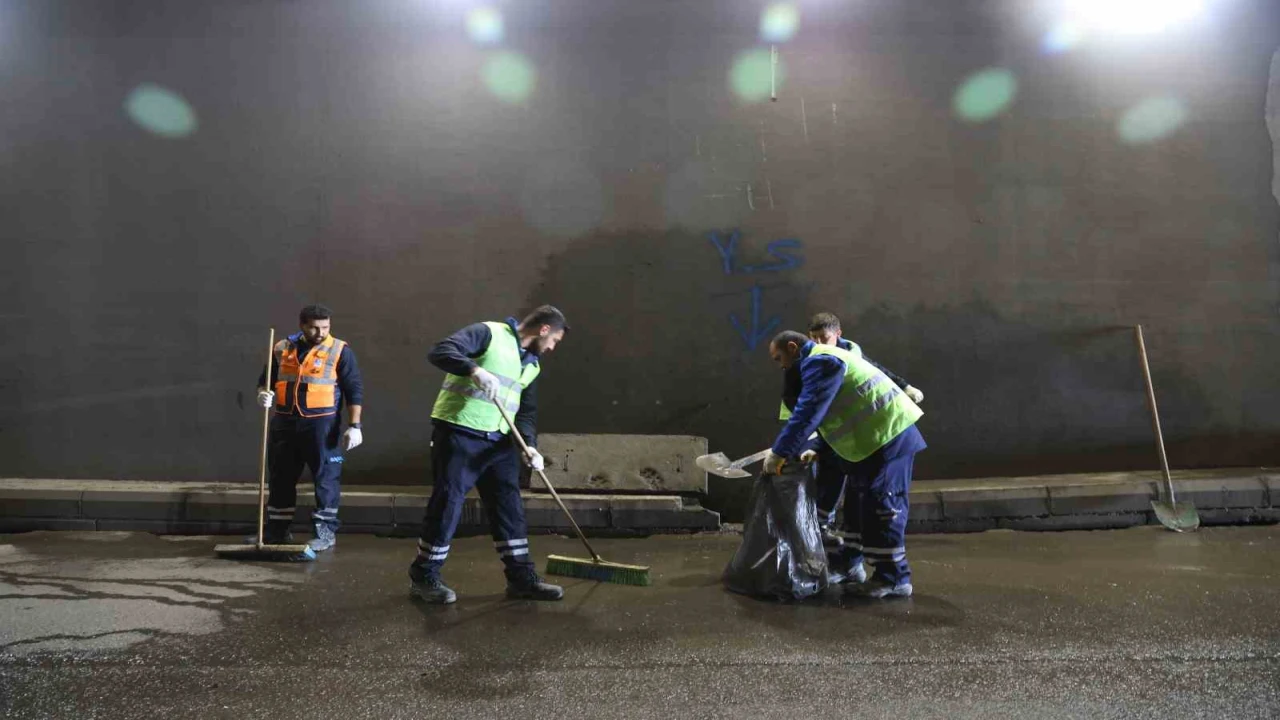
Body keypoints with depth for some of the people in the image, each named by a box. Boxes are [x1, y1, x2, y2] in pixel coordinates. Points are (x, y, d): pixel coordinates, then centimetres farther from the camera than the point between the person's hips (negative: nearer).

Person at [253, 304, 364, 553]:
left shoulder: (339, 350, -3)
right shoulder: (281, 349, 8)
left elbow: (354, 390, -5)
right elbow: (265, 380, 18)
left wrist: (354, 425, -11)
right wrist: (263, 393, -6)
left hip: (322, 424, -4)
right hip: (284, 423, 4)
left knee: (326, 477, 0)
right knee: (281, 477, 12)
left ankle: (326, 531, 9)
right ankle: (277, 530, 24)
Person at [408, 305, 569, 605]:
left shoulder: (531, 364, 16)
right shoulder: (488, 333, -8)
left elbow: (527, 411, 14)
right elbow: (440, 351, -20)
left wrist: (529, 444, -4)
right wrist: (476, 370, -37)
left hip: (498, 441, 8)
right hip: (459, 434, -8)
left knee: (509, 506, 8)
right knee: (447, 504, -2)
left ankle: (521, 578, 17)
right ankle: (423, 577, 15)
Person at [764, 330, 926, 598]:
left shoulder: (818, 361, -14)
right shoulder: (824, 359, 20)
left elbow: (807, 413, -21)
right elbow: (825, 414, 24)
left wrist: (779, 453, -17)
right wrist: (815, 450, 18)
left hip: (888, 435, -11)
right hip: (880, 435, 11)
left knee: (881, 506, -8)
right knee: (859, 502, 17)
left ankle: (894, 578, -1)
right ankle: (849, 563, 28)